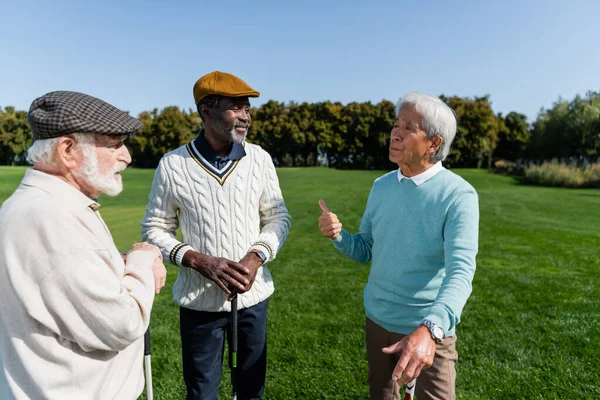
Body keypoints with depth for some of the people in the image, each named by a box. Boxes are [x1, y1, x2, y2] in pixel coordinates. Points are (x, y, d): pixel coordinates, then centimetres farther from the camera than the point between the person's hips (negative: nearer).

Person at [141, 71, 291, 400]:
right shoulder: (173, 164, -11)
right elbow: (154, 229, -3)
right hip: (199, 301, -1)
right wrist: (200, 261, -18)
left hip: (253, 296, 2)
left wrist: (257, 256, -15)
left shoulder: (260, 159, -5)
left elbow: (278, 217, 2)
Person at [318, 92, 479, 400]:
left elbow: (460, 272, -27)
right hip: (377, 320, 5)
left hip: (429, 331, -5)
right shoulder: (381, 186, -1)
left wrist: (429, 329, -44)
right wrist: (337, 235, -15)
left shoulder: (459, 195, -17)